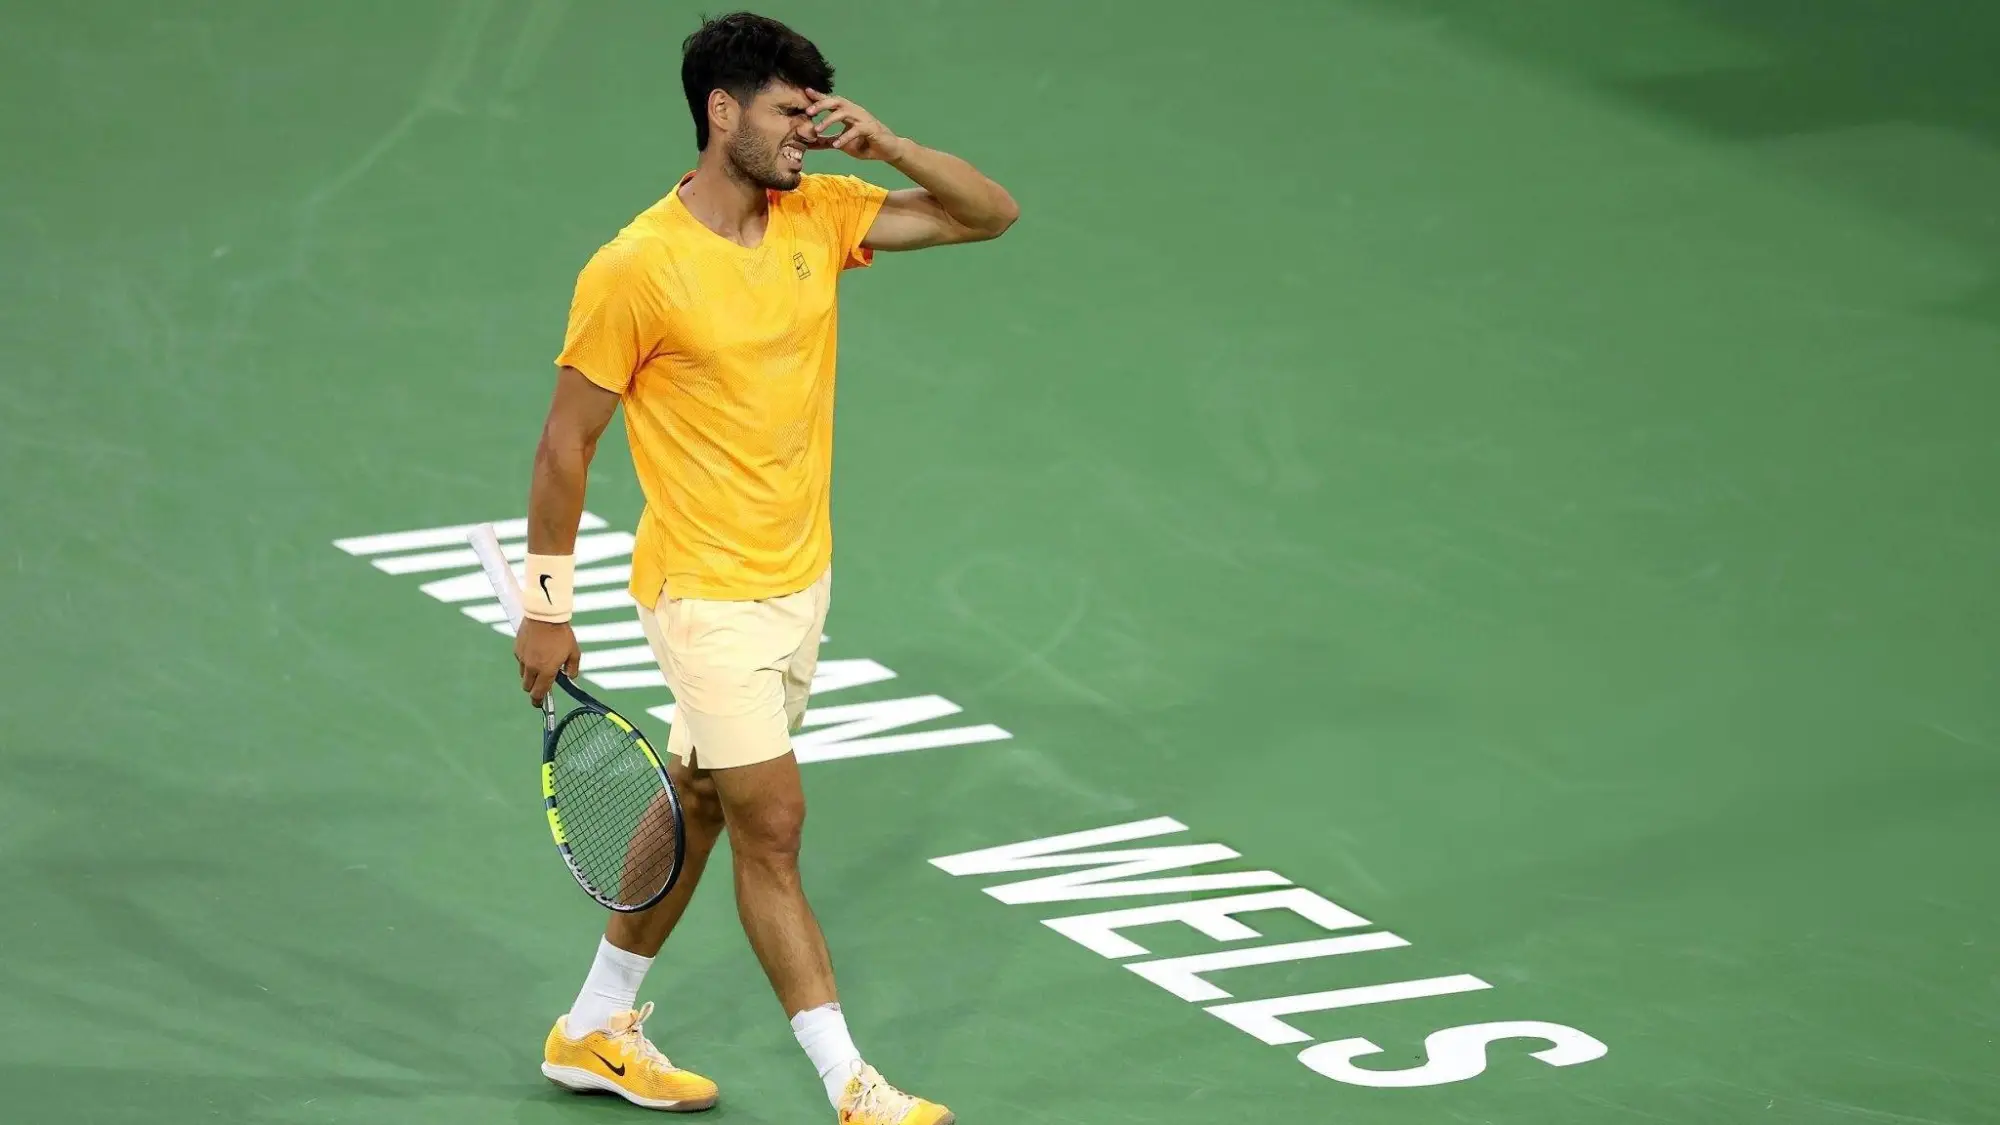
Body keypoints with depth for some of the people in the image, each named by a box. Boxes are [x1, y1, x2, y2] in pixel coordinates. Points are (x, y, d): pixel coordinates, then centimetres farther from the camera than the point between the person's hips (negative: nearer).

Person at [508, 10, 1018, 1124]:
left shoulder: (818, 216, 0)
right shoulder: (635, 269, -17)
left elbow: (991, 213, 3)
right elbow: (567, 442, -10)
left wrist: (881, 143, -13)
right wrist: (548, 604, -8)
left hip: (800, 581, 7)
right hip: (708, 599, -7)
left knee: (698, 804, 18)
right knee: (773, 824, -7)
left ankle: (597, 1030, 34)